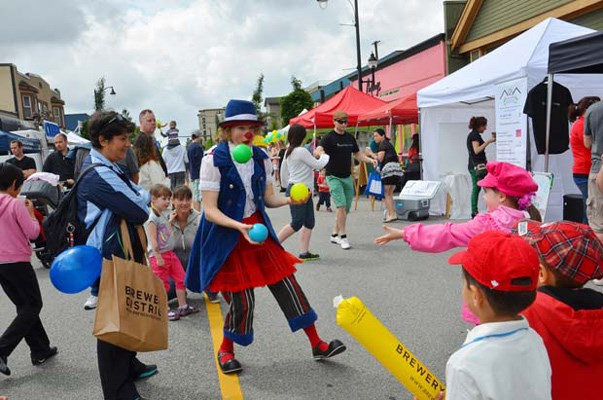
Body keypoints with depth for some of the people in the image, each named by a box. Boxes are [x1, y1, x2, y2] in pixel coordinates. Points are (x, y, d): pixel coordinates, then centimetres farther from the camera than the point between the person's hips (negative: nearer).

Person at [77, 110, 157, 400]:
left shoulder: (109, 169, 11)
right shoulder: (98, 175, -22)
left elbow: (143, 196, 11)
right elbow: (139, 212, -23)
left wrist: (138, 200, -9)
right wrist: (139, 203, -3)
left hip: (125, 255, 10)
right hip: (112, 259, -10)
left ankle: (128, 365, 41)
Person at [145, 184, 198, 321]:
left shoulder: (163, 215, 10)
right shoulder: (152, 218, -16)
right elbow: (153, 240, -19)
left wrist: (170, 220, 21)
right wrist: (158, 257, -21)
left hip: (170, 253, 9)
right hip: (159, 256, -9)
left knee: (181, 279, 12)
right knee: (162, 284, 1)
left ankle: (183, 306, 22)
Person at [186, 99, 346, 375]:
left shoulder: (261, 158, 1)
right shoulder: (213, 161, -15)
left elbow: (268, 198, 8)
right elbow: (210, 211, -17)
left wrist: (290, 200, -12)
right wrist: (241, 227, -32)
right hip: (228, 237, -5)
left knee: (288, 286, 4)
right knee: (242, 301, -2)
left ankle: (317, 345, 18)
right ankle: (225, 350, 28)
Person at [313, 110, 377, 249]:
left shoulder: (350, 138, 10)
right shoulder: (329, 138, -8)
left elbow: (358, 154, 19)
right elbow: (316, 151, -23)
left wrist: (370, 160, 2)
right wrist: (321, 153, -46)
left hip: (347, 177, 6)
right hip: (334, 177, -6)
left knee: (346, 208, 9)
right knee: (341, 205, -15)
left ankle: (335, 235, 22)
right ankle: (342, 236, -5)